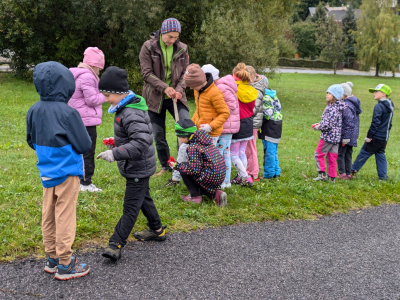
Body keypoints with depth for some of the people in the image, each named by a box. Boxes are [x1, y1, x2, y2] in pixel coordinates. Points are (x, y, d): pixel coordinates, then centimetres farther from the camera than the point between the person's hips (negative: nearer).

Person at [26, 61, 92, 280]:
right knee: (65, 217, 2)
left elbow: (31, 141, 11)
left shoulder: (34, 111, -1)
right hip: (67, 173, -6)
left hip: (46, 171, 6)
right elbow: (84, 145, -14)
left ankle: (52, 258, 28)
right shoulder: (68, 113, -20)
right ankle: (64, 265, 11)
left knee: (48, 216, 15)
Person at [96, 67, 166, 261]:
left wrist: (115, 154, -38)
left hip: (138, 168, -11)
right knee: (143, 198, 23)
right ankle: (157, 230, 38)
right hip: (138, 167, 11)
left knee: (131, 206, -3)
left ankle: (116, 244, 0)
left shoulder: (132, 114, -28)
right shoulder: (125, 108, 4)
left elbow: (141, 143, -38)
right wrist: (116, 142, 16)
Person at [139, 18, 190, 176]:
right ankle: (165, 166, 23)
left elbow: (185, 73, 5)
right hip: (155, 97, -1)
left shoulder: (182, 49, 1)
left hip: (175, 97, 1)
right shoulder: (148, 47, -7)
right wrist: (164, 87, -22)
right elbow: (146, 73, -11)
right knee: (158, 135, 6)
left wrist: (179, 89, -14)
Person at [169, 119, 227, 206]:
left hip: (211, 178, -9)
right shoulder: (202, 140, 11)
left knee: (183, 170, 1)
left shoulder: (193, 147, -17)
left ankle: (195, 196, 6)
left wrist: (177, 166, -10)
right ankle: (216, 193, 10)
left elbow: (194, 169, -20)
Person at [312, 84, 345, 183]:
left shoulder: (332, 108, -20)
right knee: (332, 158, 12)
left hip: (328, 136, -9)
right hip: (336, 137, 9)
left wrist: (318, 127, -8)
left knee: (319, 154, 4)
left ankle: (322, 174, 3)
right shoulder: (338, 107, 11)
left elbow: (328, 124, -23)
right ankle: (332, 177, 17)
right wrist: (319, 124, 10)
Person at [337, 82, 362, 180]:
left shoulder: (346, 105, -19)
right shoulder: (352, 103, 11)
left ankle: (342, 174, 1)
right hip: (353, 135, 9)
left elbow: (349, 123, -22)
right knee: (348, 155, 14)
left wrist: (346, 137, -20)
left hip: (345, 135, -9)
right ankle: (348, 173, 19)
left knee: (340, 154, -1)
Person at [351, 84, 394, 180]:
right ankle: (383, 175, 11)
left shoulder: (379, 106, -17)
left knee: (364, 152, 1)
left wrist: (369, 136, -14)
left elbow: (375, 123, -19)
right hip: (384, 138, 8)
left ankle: (353, 170, 10)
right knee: (380, 154, 13)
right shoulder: (390, 106, 11)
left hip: (376, 137, -8)